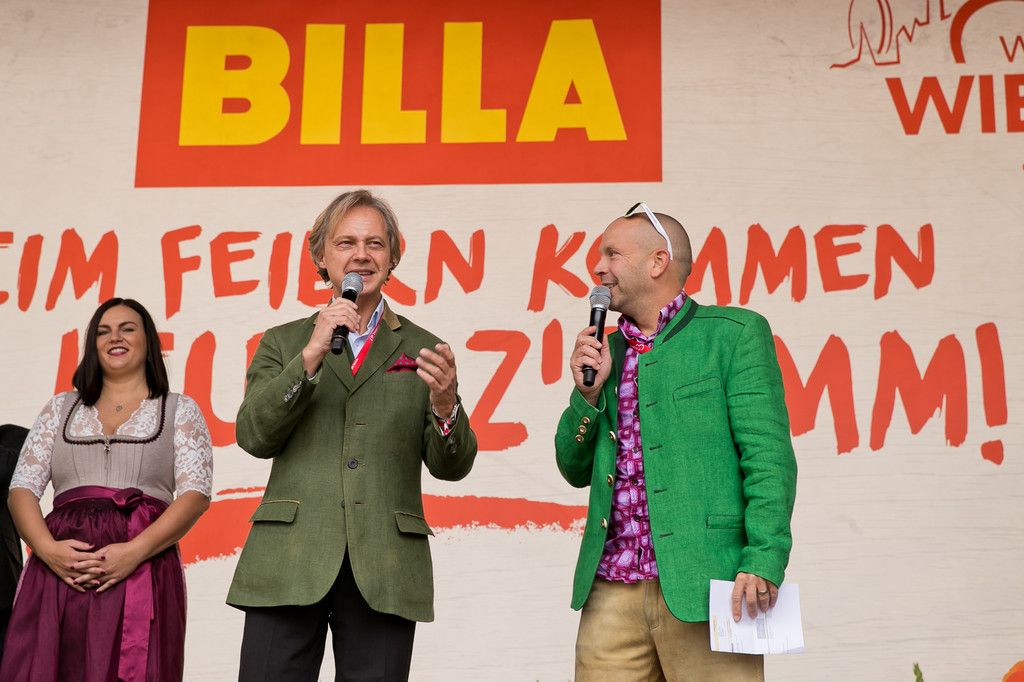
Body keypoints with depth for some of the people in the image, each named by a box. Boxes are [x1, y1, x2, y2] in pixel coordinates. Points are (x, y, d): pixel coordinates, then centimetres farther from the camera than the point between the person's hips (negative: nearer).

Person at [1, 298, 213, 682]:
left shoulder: (179, 410, 11)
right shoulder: (60, 408, 19)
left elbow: (195, 494, -1)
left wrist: (134, 551, -15)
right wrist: (47, 548, -9)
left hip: (143, 572, -2)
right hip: (57, 571, 2)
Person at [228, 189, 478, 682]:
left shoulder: (423, 350, 11)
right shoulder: (283, 343, 13)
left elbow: (451, 467, 6)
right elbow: (253, 436, -1)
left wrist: (444, 402, -14)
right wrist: (311, 354, -10)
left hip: (384, 573, 0)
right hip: (290, 565, 0)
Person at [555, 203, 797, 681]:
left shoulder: (735, 333, 1)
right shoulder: (606, 351, 17)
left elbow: (769, 455, -6)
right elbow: (576, 471, 19)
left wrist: (763, 562, -17)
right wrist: (587, 392, 3)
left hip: (703, 587, -5)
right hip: (611, 591, 5)